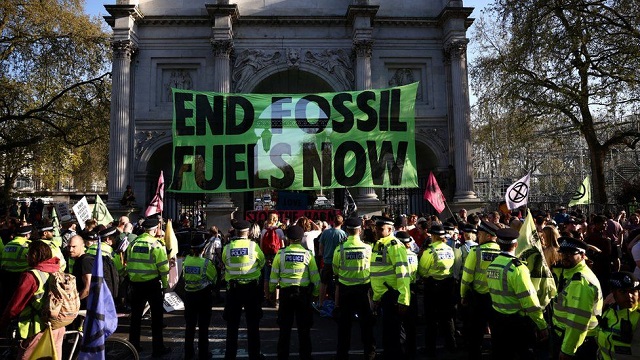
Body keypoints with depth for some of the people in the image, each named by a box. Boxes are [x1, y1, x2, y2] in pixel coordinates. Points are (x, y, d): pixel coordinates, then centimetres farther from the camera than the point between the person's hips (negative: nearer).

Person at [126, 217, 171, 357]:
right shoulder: (157, 245, -12)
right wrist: (165, 284, -2)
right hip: (152, 283, -5)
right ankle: (157, 348, 10)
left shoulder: (133, 243, 2)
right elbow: (163, 267, -13)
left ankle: (133, 345, 26)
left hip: (135, 283, 5)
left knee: (136, 315, 16)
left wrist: (132, 278, 17)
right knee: (156, 315, 6)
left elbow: (129, 264, 6)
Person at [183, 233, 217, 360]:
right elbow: (214, 277, -4)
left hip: (189, 294, 3)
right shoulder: (206, 263, -17)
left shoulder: (186, 261, -8)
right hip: (204, 295, -3)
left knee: (189, 324, 16)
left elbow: (185, 276, 5)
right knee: (203, 326, 8)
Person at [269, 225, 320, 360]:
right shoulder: (307, 254, -7)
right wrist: (315, 292, 9)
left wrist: (272, 291, 13)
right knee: (304, 328, 11)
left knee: (285, 326, 14)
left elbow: (274, 275, -1)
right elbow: (315, 276, -4)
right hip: (304, 293, -1)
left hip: (286, 293, 1)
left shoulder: (280, 254, -6)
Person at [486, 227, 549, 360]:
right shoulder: (516, 267, -20)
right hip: (517, 322, -6)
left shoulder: (491, 265, 0)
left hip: (497, 319, 6)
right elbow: (529, 301, -19)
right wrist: (542, 325, -12)